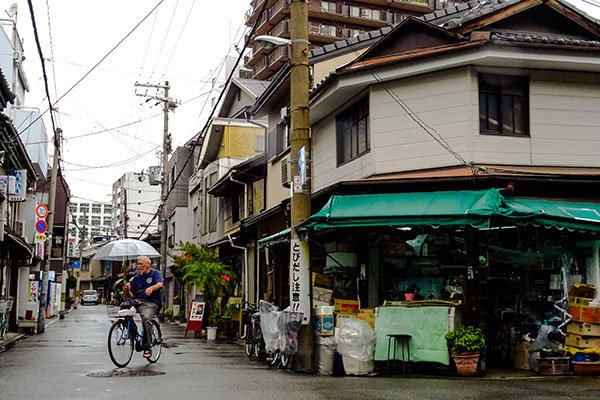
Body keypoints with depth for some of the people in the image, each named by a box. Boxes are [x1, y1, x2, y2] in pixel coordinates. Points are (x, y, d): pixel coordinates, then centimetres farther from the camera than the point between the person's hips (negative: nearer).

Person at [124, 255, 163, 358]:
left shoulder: (155, 273, 6)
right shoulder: (136, 278, 19)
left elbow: (160, 284, -14)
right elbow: (132, 295, 16)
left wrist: (151, 288, -35)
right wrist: (128, 290, -6)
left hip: (152, 303, -5)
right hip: (137, 301, 5)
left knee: (146, 318, -32)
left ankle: (147, 348, -26)